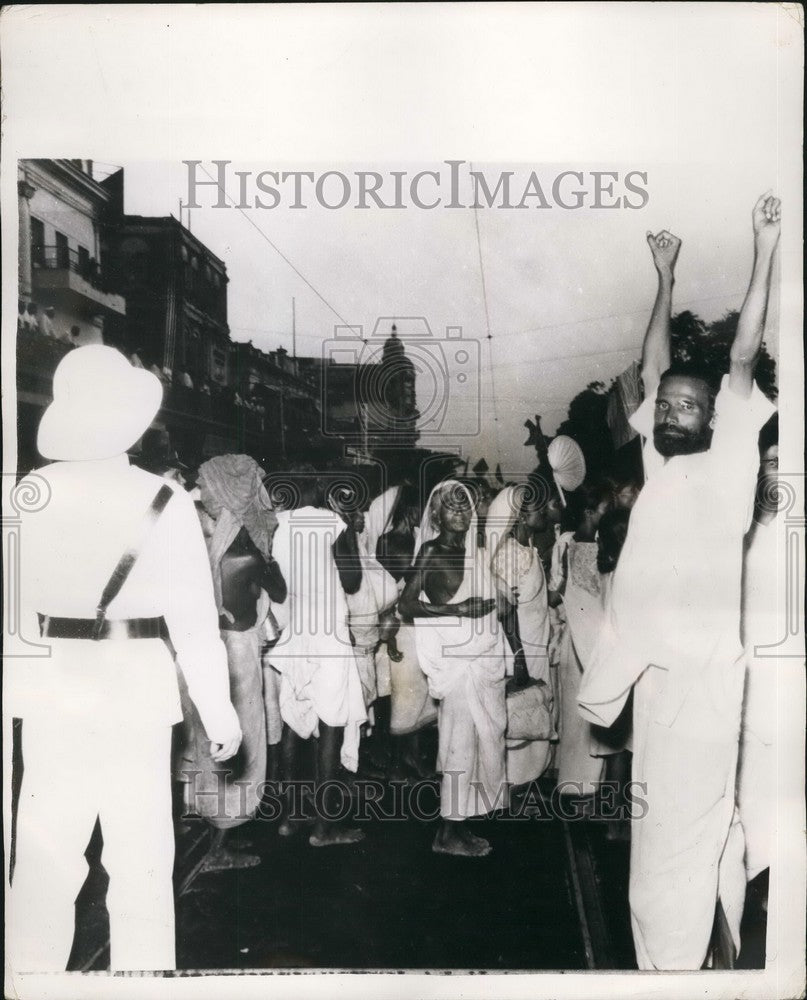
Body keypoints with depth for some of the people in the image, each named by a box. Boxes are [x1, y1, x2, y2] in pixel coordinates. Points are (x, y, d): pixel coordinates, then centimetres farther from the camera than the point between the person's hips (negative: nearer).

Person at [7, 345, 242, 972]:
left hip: (53, 689, 2)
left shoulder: (32, 492, -5)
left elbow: (14, 603, -3)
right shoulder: (164, 500, -9)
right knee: (141, 860, 10)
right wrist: (220, 712, 0)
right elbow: (194, 618, -8)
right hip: (136, 688, -2)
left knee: (44, 859, 12)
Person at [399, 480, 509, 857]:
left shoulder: (477, 554, 15)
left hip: (484, 655, 7)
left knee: (483, 737, 7)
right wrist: (456, 609, -15)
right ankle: (449, 832, 4)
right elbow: (406, 605, -10)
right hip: (454, 656, -6)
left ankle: (459, 826, 17)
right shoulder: (431, 551, -3)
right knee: (460, 739, -5)